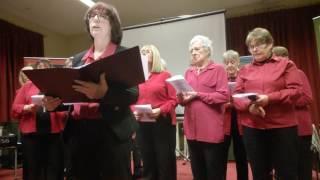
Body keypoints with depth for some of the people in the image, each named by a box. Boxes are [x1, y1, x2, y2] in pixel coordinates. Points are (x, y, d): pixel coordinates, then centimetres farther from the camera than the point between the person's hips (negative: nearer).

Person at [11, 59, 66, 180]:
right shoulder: (27, 86, 13)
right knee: (33, 169, 4)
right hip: (31, 133, 0)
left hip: (54, 133, 0)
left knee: (54, 169, 3)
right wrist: (28, 108, -12)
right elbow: (15, 109, 7)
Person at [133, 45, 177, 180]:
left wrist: (160, 110, -18)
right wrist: (134, 112, -9)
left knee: (165, 160, 4)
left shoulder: (165, 75, 1)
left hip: (162, 122, -3)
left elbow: (174, 100, -4)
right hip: (142, 124, 3)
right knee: (148, 161, 12)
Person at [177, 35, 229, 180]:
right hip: (192, 129, 5)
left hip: (211, 130, -5)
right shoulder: (188, 72, 15)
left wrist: (198, 95, -15)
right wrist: (181, 96, -7)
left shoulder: (218, 69, -1)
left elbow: (223, 96, -12)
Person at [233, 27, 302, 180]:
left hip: (282, 127, -2)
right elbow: (236, 95, 5)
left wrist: (269, 98, -19)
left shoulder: (286, 64, 5)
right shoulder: (245, 70, 12)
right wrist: (249, 105, -15)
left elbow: (295, 91, -5)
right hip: (252, 128, 3)